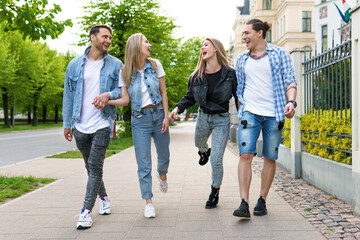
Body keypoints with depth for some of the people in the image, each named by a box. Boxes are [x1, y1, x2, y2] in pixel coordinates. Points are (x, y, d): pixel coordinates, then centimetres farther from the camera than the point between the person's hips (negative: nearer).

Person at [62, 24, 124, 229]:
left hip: (102, 124, -3)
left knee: (95, 167, -8)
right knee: (90, 167, 14)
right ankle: (104, 198, 34)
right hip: (80, 126, 3)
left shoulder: (116, 65, 1)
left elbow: (123, 91, 1)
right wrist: (67, 124, 8)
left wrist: (109, 95, -20)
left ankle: (87, 210, -1)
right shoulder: (75, 65, 6)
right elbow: (68, 95, 9)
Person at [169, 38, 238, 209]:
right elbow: (190, 97, 5)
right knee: (199, 144, 30)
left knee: (216, 161, -5)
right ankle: (204, 151, 70)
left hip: (222, 119, -4)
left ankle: (215, 193, 17)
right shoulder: (196, 76, -4)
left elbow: (238, 97, -4)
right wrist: (178, 108, -12)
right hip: (203, 117, 4)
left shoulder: (229, 74, -13)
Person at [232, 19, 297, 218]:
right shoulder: (241, 59, 14)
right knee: (245, 155, -13)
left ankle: (262, 201, 16)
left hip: (274, 114, -1)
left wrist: (291, 101, -17)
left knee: (270, 158, 3)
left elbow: (290, 80, 0)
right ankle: (244, 204, -14)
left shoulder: (279, 54, 5)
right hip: (249, 112, 2)